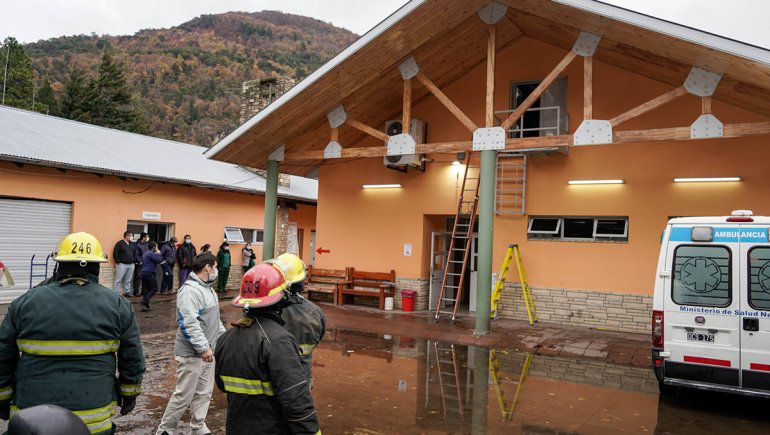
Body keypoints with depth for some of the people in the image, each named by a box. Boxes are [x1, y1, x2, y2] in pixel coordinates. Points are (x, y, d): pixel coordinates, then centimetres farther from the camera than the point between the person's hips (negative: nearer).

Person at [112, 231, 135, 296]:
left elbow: (134, 253, 22)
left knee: (128, 280, 11)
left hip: (131, 265, 6)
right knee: (118, 280, -4)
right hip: (122, 264, -6)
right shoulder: (120, 243, -6)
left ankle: (127, 292, 20)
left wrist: (133, 261, 11)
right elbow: (115, 253, -10)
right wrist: (118, 261, -12)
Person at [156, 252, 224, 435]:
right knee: (184, 395, 1)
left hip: (207, 351, 9)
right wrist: (203, 347, -26)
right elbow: (190, 323, -27)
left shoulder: (208, 288, 13)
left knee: (204, 393, 15)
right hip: (191, 354, -9)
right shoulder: (190, 290, -20)